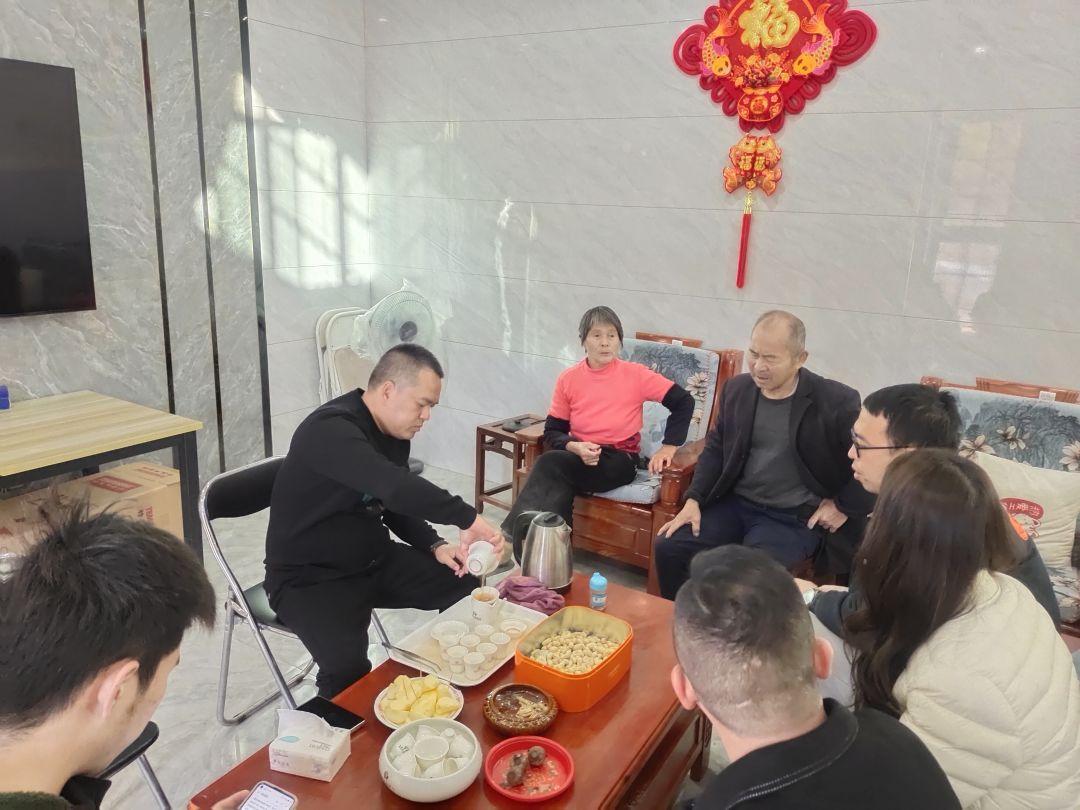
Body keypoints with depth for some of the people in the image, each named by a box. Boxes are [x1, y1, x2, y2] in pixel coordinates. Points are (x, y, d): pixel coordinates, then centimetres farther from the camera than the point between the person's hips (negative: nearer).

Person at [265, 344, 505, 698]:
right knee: (350, 672, -31)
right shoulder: (331, 430, -26)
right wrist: (467, 518, -34)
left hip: (374, 559, 8)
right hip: (309, 577, -8)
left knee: (467, 586, -3)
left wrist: (435, 546, -4)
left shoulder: (394, 430, 3)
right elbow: (396, 488, -41)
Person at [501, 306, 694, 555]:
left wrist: (669, 446, -11)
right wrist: (575, 447, -16)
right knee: (561, 486, -34)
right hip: (579, 458, 3)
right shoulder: (568, 379, 2)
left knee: (550, 463, -30)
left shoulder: (635, 375, -6)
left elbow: (684, 401, -4)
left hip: (619, 460, -3)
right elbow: (552, 431, 6)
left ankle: (518, 532, -21)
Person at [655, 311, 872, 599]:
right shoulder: (737, 388, 3)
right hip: (734, 502, 5)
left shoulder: (836, 401, -14)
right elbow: (716, 447, 12)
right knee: (668, 548, -10)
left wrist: (845, 506, -5)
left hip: (793, 517, -5)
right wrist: (694, 500, 1)